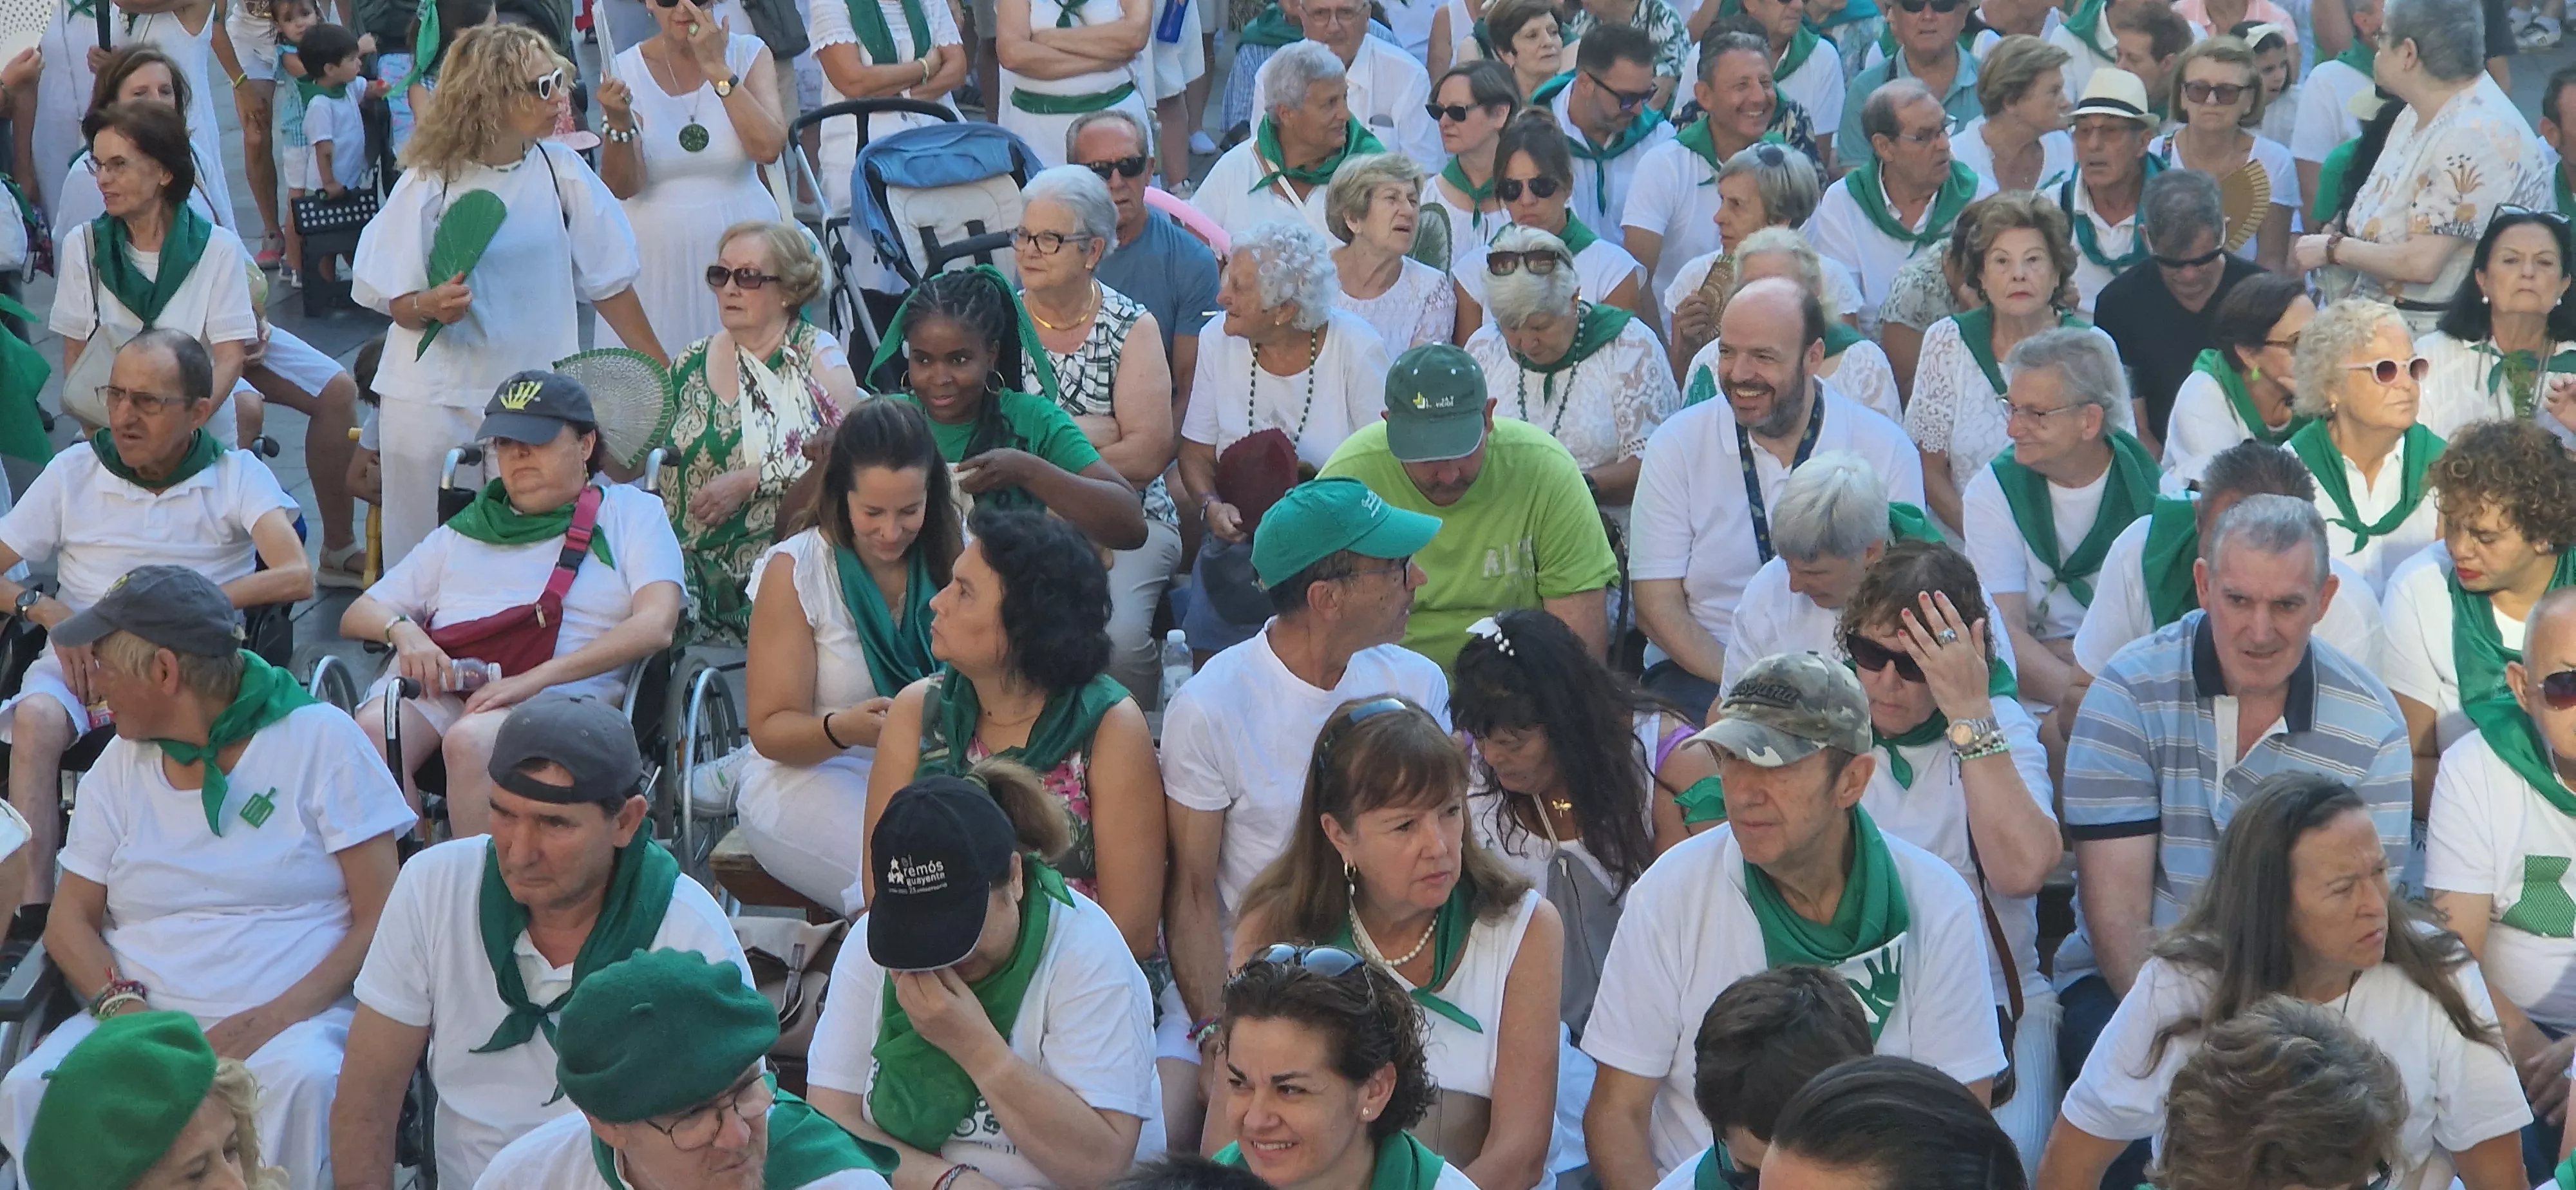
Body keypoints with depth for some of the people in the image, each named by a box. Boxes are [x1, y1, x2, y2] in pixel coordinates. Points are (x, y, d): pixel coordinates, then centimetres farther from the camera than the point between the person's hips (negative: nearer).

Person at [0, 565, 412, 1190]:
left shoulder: (320, 740, 2)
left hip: (290, 1020, -3)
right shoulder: (120, 763, 16)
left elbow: (381, 917, -3)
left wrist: (278, 1017, -17)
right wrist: (121, 1004, -9)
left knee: (305, 1082, -38)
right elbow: (70, 921, 14)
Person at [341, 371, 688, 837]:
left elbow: (655, 627, -2)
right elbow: (358, 616, 27)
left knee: (469, 742, -36)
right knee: (374, 731, -30)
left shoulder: (630, 513, 16)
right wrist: (402, 631, 0)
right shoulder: (466, 531, 29)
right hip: (440, 678, 4)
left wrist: (534, 679, -13)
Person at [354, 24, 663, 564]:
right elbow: (396, 301, -1)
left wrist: (664, 372, 5)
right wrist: (430, 306, -23)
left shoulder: (560, 170, -1)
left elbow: (608, 282, 6)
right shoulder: (430, 183, -5)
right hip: (436, 398, -1)